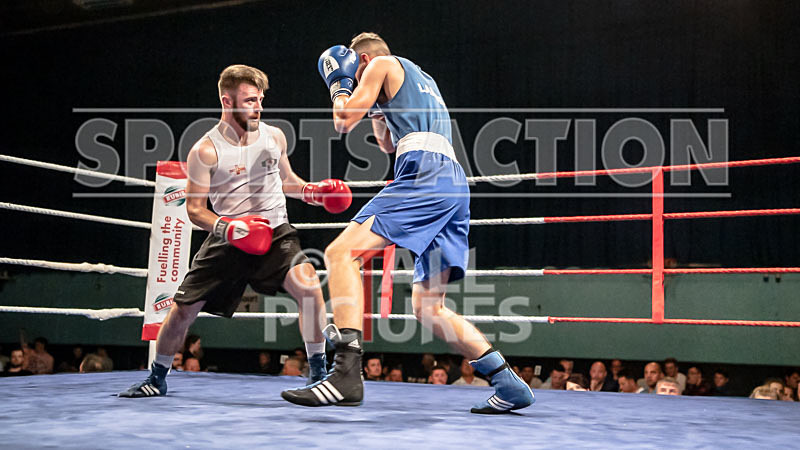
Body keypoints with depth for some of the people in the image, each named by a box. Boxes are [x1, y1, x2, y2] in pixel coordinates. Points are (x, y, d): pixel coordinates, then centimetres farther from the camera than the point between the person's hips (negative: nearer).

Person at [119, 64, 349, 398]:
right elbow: (195, 209, -4)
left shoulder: (275, 137, 4)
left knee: (309, 287, -26)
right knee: (183, 309, 1)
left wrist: (313, 191, 2)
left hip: (275, 232, 1)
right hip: (228, 240, -1)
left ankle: (318, 373, -10)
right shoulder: (206, 151, -8)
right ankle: (157, 379, 28)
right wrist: (227, 228, -23)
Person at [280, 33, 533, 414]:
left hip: (425, 174, -9)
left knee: (341, 252, -18)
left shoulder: (383, 64, 12)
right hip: (454, 184, 9)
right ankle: (509, 385, 4)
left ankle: (347, 373, -32)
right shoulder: (422, 81, 37)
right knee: (428, 308, 8)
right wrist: (375, 107, 42)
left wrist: (339, 83, 23)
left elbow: (344, 120, 6)